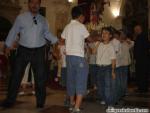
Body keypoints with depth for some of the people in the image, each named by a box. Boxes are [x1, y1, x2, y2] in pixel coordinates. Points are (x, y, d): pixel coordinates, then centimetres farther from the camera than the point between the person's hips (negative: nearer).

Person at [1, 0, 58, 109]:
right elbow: (14, 32, 2)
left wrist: (57, 41, 0)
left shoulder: (43, 20, 8)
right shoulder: (21, 17, 0)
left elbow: (47, 33, 12)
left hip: (39, 51, 2)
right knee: (16, 75, 3)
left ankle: (40, 102, 22)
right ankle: (10, 101, 17)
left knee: (40, 77, 7)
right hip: (23, 50, -2)